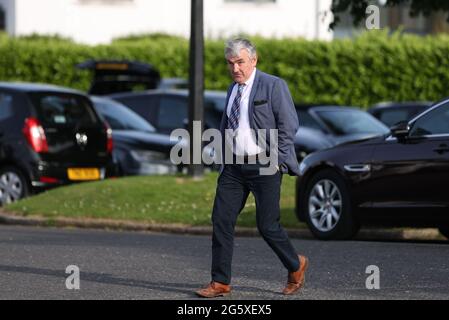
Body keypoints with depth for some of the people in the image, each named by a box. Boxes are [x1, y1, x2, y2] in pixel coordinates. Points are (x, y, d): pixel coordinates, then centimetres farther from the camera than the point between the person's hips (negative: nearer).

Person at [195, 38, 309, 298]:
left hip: (264, 165, -6)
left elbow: (289, 125, -10)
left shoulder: (273, 86, -7)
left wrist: (275, 160, -13)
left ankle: (296, 266, 21)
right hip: (235, 166, 6)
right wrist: (224, 161, 14)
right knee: (222, 220, -2)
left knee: (267, 225, -4)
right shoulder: (233, 90, 14)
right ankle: (221, 282, 3)